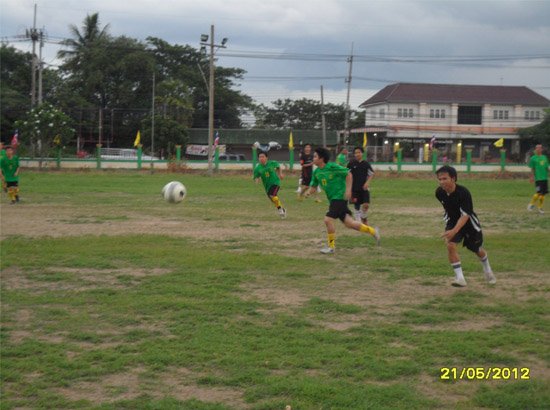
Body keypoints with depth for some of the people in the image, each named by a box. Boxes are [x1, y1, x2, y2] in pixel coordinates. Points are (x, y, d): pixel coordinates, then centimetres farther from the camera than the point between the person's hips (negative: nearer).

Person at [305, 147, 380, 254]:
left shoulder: (332, 167, -15)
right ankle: (373, 231, 25)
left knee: (328, 219, -16)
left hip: (339, 196, -8)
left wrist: (348, 190, -14)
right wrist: (309, 192, -10)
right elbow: (313, 186, 12)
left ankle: (331, 246, -1)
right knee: (348, 223, 9)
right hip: (332, 199, 8)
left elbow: (348, 174, -9)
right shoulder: (316, 172, 6)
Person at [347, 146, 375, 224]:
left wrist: (367, 182, -9)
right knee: (356, 206, 1)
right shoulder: (351, 164, -1)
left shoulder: (366, 164, 2)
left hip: (364, 188, 1)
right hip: (354, 189, -1)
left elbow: (372, 174, 6)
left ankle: (363, 218, 21)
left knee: (366, 205, -8)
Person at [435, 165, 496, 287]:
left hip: (469, 223, -3)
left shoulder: (464, 193, -33)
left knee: (478, 250, 17)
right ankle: (460, 278, -17)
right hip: (452, 222, 3)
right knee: (450, 245, -24)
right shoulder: (439, 193, -16)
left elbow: (465, 216, -38)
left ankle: (488, 271, 48)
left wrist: (454, 231, -53)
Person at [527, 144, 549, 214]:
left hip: (545, 178, 5)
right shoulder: (533, 158, -1)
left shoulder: (544, 157, 13)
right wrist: (532, 177, -9)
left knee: (543, 193, 3)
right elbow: (532, 169, -1)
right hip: (538, 178, -5)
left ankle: (539, 207, 12)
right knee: (539, 192, -12)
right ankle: (531, 204, 8)